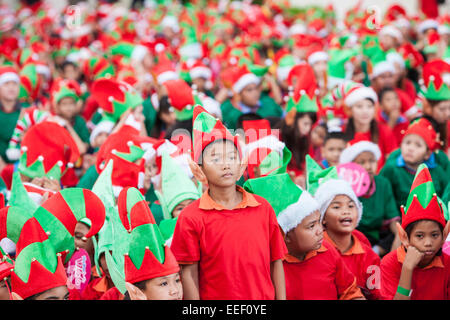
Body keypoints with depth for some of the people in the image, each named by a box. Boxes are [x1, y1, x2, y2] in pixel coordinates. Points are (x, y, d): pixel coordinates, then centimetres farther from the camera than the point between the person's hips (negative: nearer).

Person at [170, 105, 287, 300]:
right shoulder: (191, 218, -6)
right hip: (214, 297, -2)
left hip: (264, 297, 2)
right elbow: (189, 274, -5)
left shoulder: (263, 208, 1)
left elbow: (276, 262, 5)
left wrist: (281, 298, 2)